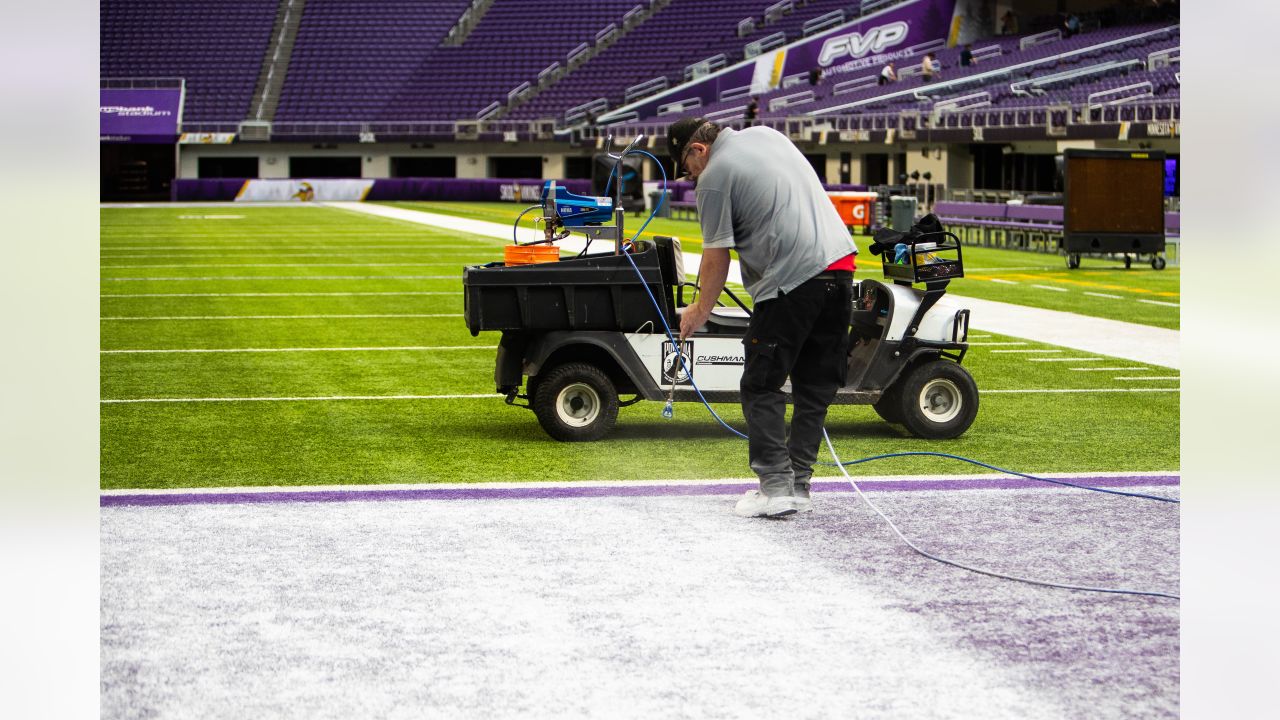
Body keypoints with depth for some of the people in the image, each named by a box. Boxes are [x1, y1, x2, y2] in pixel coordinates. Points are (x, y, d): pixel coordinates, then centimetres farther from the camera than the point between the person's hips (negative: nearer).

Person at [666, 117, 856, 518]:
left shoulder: (715, 177, -3)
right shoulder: (767, 135, 20)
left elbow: (717, 257, 0)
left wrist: (701, 309, 14)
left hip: (793, 280, -8)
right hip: (840, 264, 8)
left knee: (762, 387, 1)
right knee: (815, 388, 10)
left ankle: (775, 488, -5)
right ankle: (799, 488, 12)